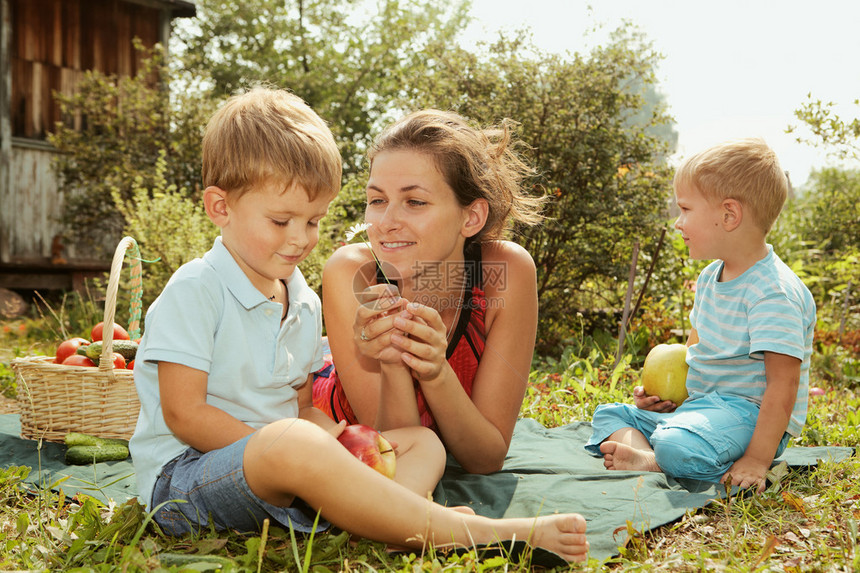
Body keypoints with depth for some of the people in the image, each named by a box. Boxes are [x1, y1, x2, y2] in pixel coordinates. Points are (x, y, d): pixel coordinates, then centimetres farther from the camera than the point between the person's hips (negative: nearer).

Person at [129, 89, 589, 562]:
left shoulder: (304, 304, 12)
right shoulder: (192, 292, -10)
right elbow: (184, 415, -16)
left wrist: (333, 436, -5)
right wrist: (276, 448, -20)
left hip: (283, 477, 8)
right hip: (182, 476, -8)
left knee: (421, 442, 1)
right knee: (291, 442, -40)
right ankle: (483, 533, -32)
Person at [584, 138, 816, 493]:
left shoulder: (774, 293, -22)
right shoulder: (710, 277, 9)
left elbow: (782, 384, -24)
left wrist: (757, 460, -26)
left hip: (747, 411, -9)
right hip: (697, 403, 10)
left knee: (678, 447, -38)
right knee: (609, 415, 6)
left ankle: (650, 463, -9)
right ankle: (638, 451, -21)